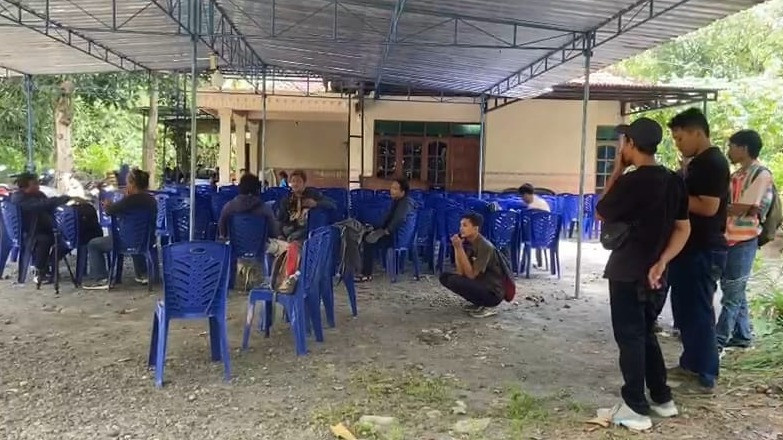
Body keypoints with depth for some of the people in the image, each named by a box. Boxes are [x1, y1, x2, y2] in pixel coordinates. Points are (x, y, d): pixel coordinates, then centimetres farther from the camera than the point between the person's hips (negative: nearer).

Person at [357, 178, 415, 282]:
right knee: (366, 237, 4)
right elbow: (389, 217, 18)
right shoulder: (396, 200, 11)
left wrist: (386, 231, -20)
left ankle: (367, 274, -9)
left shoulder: (406, 203, -20)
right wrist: (381, 229, 7)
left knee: (370, 242, -17)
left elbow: (398, 220, -30)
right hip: (391, 231, 10)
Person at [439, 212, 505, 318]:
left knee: (453, 281, -25)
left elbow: (471, 275, -24)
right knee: (444, 277, 3)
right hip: (480, 285, 8)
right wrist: (456, 248, -12)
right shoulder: (467, 243, 3)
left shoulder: (485, 246, -21)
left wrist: (459, 248, -25)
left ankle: (488, 307, -7)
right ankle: (478, 303, 8)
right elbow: (461, 273, -3)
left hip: (494, 293, -8)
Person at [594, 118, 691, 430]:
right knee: (646, 334, 19)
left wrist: (617, 171, -1)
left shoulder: (631, 182, -19)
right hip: (655, 274, 7)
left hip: (627, 273, -7)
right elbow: (683, 228, 6)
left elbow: (601, 214, -3)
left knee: (629, 338, 1)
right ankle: (662, 399, 27)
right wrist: (661, 262, -2)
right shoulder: (674, 181, 4)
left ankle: (636, 409, 7)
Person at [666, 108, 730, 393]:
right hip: (689, 247, 10)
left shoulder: (714, 163, -16)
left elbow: (708, 207, -23)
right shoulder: (697, 163, 15)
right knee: (685, 309, 16)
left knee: (699, 312, -3)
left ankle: (705, 377, 7)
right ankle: (690, 364, 28)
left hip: (704, 251, -10)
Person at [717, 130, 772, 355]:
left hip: (743, 242, -8)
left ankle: (719, 340, 4)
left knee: (732, 294, -2)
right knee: (735, 291, 14)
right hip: (728, 240, 8)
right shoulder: (736, 175, 12)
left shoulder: (761, 175, -13)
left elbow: (741, 209, -17)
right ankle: (742, 336, 24)